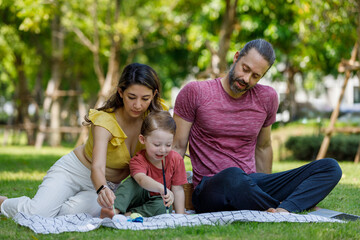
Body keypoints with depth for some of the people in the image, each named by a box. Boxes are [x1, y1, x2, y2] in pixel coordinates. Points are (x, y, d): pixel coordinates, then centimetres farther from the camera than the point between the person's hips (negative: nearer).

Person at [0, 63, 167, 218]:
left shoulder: (155, 114, -16)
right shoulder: (104, 121, -29)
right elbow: (97, 168, -41)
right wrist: (102, 190, -64)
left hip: (110, 184, 3)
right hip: (73, 171, -3)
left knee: (72, 212, -30)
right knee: (36, 213, -26)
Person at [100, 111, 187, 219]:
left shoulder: (176, 160, -11)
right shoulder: (138, 161, -21)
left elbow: (178, 190, -8)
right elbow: (142, 179, -44)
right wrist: (161, 189, -64)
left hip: (160, 200, 1)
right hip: (140, 197, -1)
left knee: (161, 206, -35)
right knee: (132, 182, -29)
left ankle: (127, 215, -37)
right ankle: (115, 210, -46)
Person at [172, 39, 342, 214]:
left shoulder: (267, 97, 10)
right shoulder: (194, 93, -3)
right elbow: (177, 148, -1)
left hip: (251, 184, 5)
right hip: (208, 190, -5)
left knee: (330, 167, -13)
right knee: (233, 176, -43)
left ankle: (286, 209, -36)